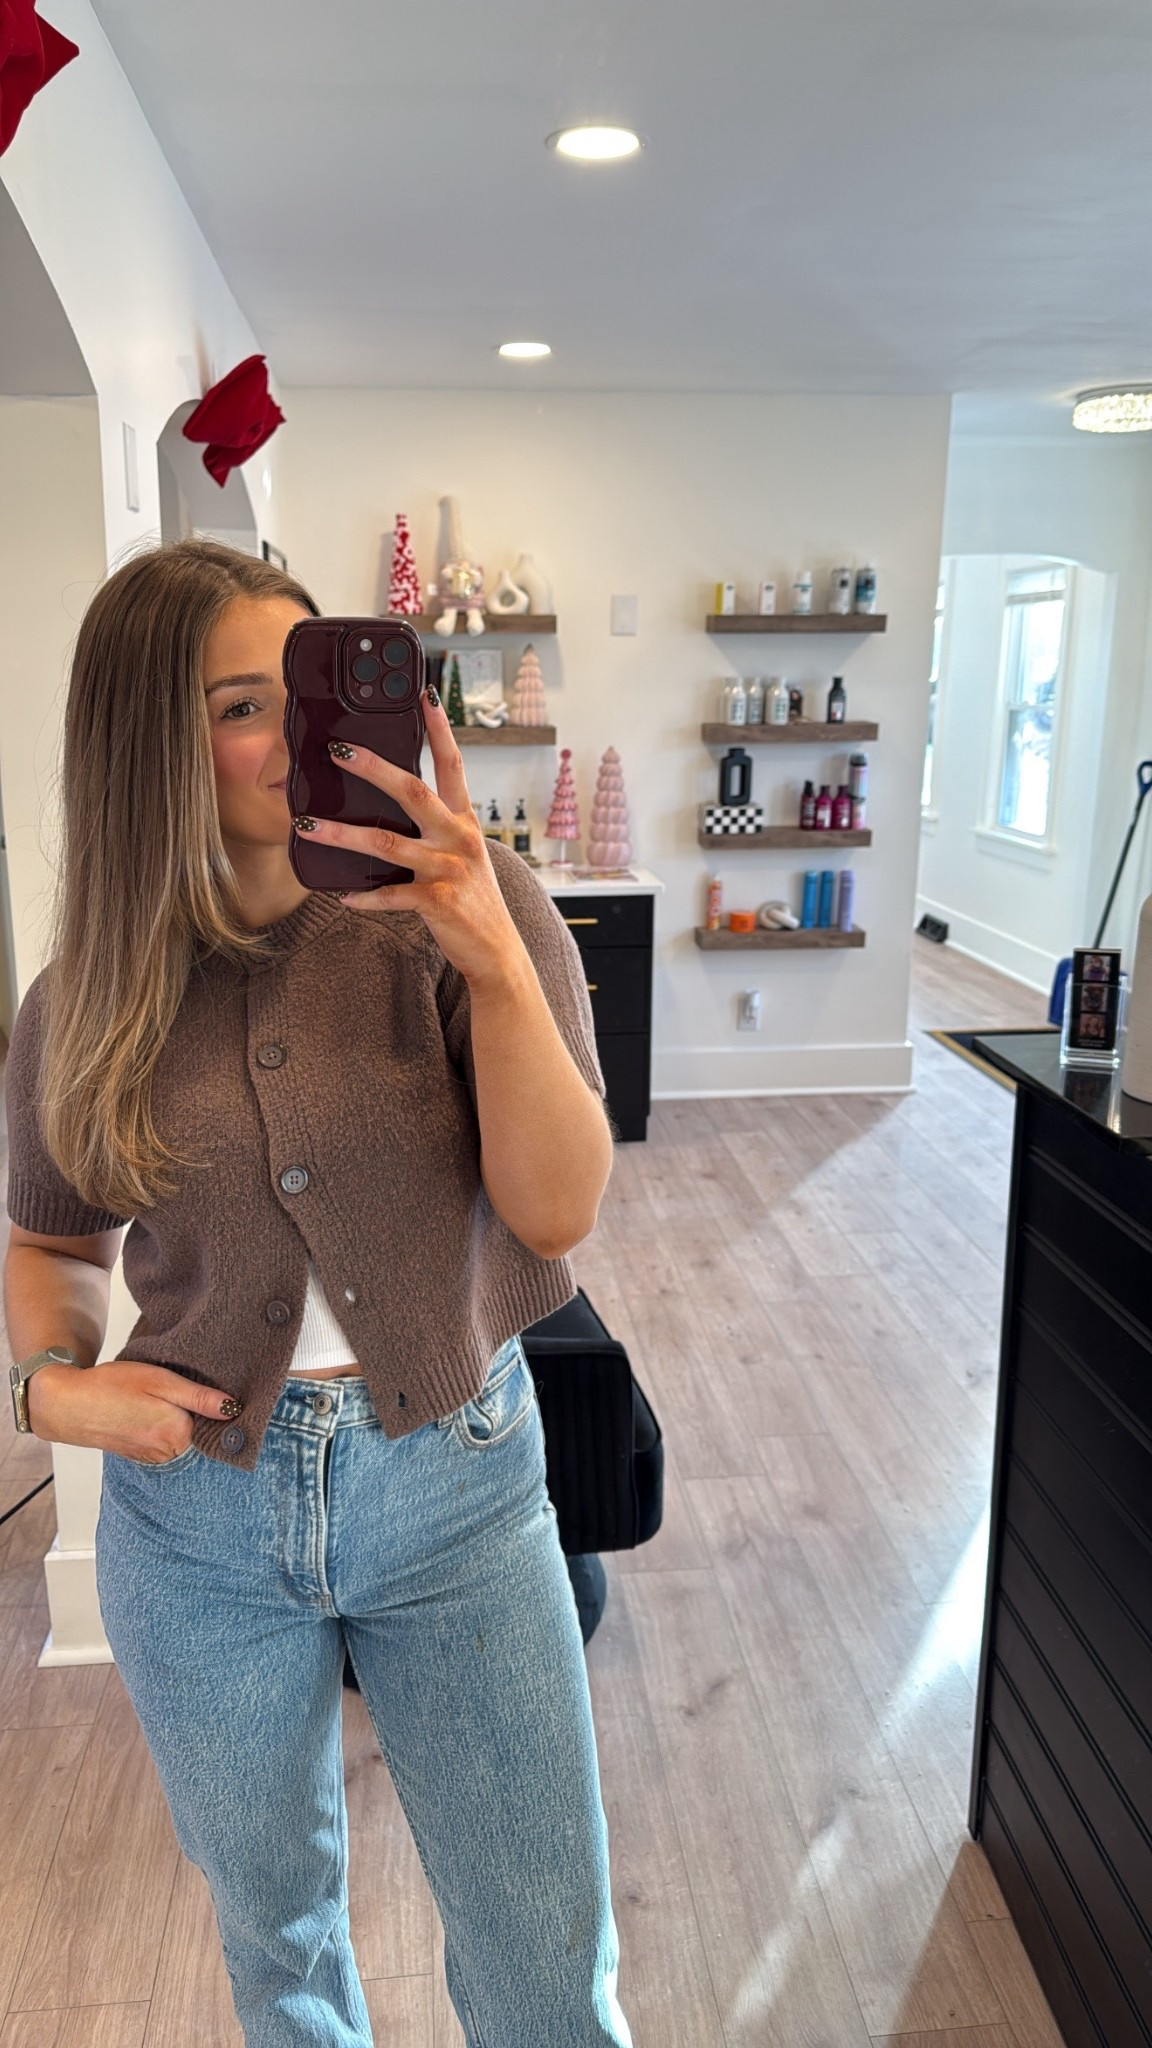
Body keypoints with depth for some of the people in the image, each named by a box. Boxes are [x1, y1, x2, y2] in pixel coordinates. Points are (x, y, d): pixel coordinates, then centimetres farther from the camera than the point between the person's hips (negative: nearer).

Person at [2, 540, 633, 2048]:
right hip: (197, 1512, 2)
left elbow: (558, 1210, -19)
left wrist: (495, 953, -31)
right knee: (273, 1926, 25)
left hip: (455, 1485, -1)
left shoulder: (462, 910, -12)